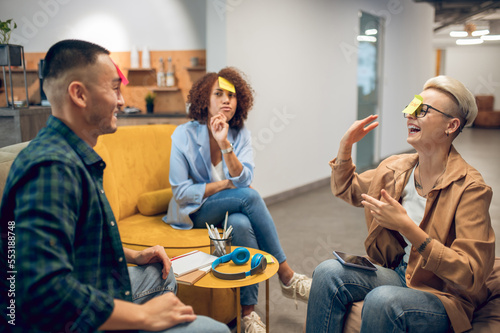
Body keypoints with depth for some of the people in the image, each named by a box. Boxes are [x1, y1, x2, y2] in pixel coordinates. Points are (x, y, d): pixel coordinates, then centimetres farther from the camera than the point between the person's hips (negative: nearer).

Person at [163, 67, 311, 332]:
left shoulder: (241, 135, -2)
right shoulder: (184, 135, -12)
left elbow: (244, 179, -16)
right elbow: (181, 192, -13)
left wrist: (225, 144, -28)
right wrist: (226, 184, -15)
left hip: (231, 210, 4)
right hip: (193, 213, -3)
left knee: (242, 224, -35)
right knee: (249, 196, -30)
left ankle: (248, 311, -23)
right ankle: (286, 277, -21)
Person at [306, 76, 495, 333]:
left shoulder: (470, 188, -18)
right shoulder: (395, 168, 2)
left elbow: (471, 275, -22)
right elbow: (345, 190, 20)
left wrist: (407, 227, -31)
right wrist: (345, 146, 1)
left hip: (444, 295, -5)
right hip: (396, 273, 6)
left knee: (381, 300, -36)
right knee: (328, 272, -20)